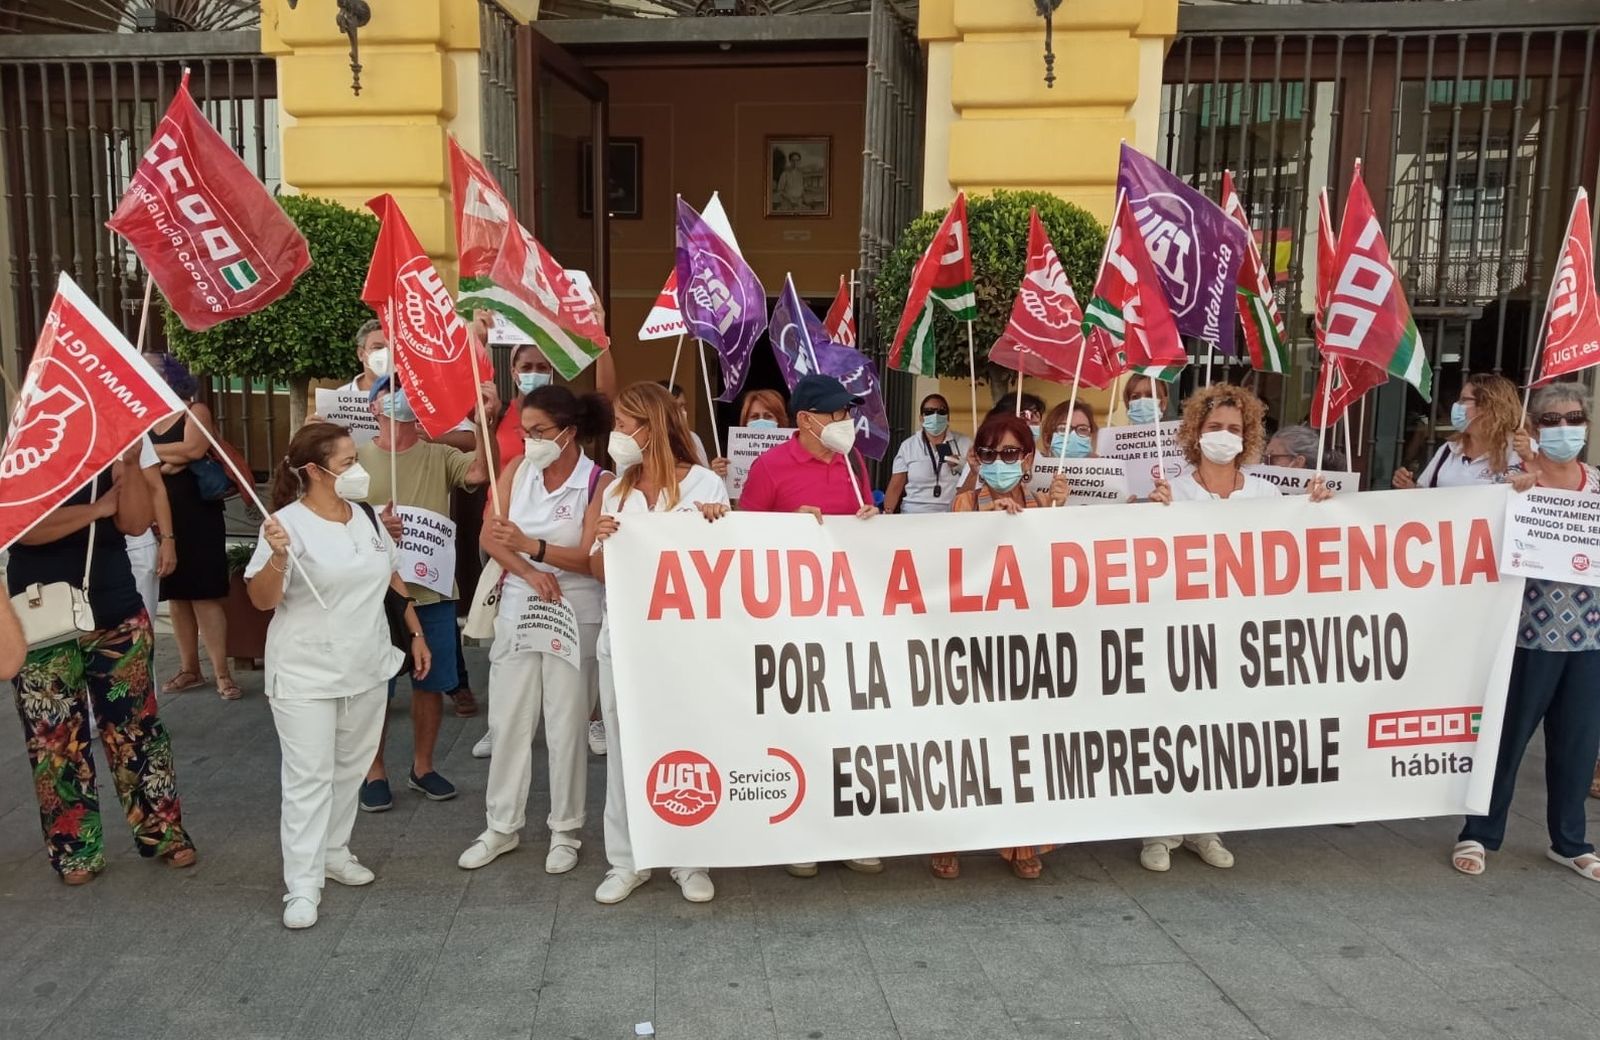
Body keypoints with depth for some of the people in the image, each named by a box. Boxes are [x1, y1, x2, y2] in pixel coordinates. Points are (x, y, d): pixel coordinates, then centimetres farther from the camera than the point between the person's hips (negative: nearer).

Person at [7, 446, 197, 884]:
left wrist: (131, 465, -19)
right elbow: (23, 527, -20)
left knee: (135, 725, 6)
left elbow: (136, 523, -10)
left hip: (116, 616, 2)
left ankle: (163, 831, 16)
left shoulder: (108, 462, 3)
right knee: (56, 737, 6)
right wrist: (99, 508, -15)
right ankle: (74, 849, 19)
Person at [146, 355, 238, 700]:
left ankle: (222, 674, -3)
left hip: (196, 516, -5)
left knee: (204, 595, -6)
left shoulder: (195, 412, -1)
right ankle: (189, 669, 18)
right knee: (175, 596, 9)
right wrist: (169, 458, -15)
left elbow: (194, 449, -18)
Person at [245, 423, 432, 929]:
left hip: (367, 668, 6)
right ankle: (302, 886, 4)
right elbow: (262, 601, -17)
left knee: (351, 768, 16)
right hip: (306, 674, -6)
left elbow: (393, 579, 15)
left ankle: (334, 852, 33)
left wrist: (416, 633, 15)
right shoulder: (288, 523, -15)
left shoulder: (367, 516, 4)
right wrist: (277, 557, -35)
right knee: (309, 777, -3)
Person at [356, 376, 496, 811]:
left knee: (431, 683, 12)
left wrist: (483, 421, -27)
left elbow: (482, 472, -14)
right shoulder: (357, 457, 0)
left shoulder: (440, 456, 4)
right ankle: (375, 772, 23)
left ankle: (422, 767, 28)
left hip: (433, 591, 2)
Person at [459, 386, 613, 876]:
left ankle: (565, 831, 19)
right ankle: (501, 827, 24)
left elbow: (591, 559, -16)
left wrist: (532, 546, -29)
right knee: (508, 722, 10)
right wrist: (531, 574, -18)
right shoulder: (517, 469, 2)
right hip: (517, 611, 4)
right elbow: (490, 537, -2)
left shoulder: (598, 483, -9)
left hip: (574, 616, -4)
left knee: (566, 725, 4)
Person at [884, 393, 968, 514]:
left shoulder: (964, 443, 8)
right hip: (914, 516, -2)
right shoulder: (908, 446, 6)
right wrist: (887, 514, -10)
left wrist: (959, 467, -6)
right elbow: (895, 487, 4)